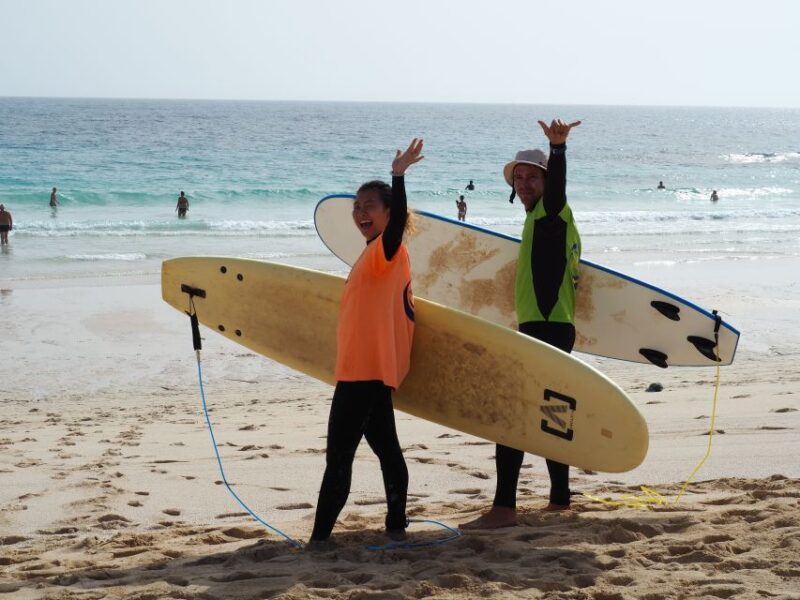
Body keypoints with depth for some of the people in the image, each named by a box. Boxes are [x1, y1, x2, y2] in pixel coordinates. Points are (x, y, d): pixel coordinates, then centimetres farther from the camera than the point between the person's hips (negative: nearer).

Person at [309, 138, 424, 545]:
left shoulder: (385, 249, -12)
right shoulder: (378, 254, 17)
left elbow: (398, 221, -35)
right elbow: (403, 308, 23)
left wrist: (398, 175, -45)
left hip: (365, 369, -11)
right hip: (368, 369, 11)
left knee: (338, 454, -10)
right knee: (385, 446, 13)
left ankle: (319, 537, -9)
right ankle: (396, 526, 18)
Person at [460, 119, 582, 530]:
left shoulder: (551, 211, -8)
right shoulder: (543, 219, 21)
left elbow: (556, 184, -30)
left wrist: (558, 147, -49)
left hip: (546, 329, -11)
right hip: (544, 329, 11)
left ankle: (504, 508, -17)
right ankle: (559, 500, 22)